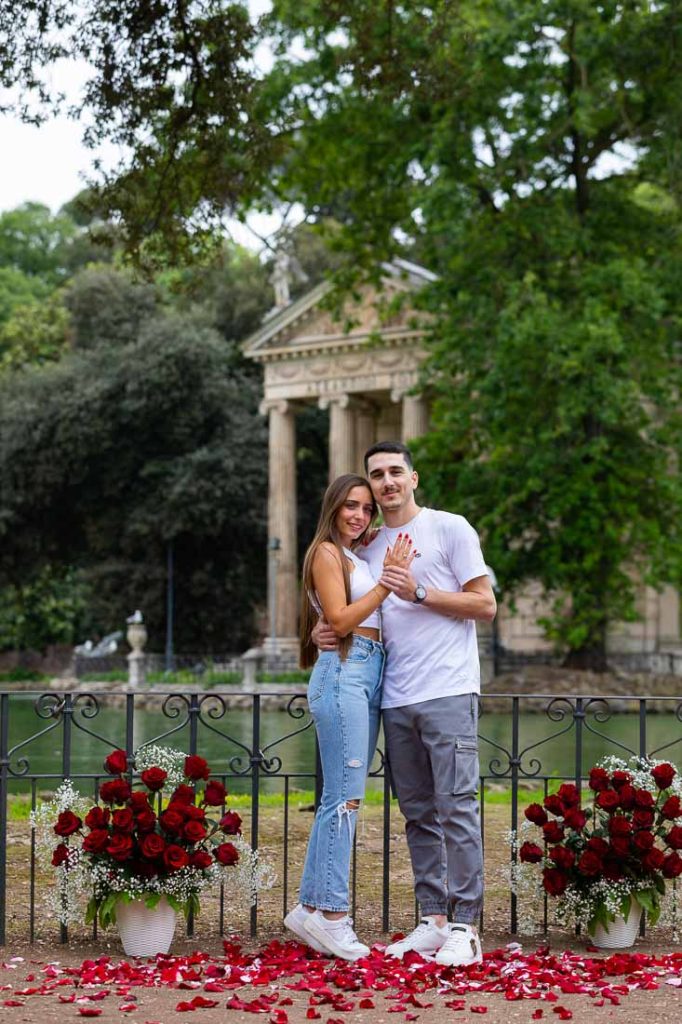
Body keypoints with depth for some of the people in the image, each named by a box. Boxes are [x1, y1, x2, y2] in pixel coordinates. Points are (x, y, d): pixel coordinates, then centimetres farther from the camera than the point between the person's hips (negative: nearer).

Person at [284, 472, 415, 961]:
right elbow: (340, 618, -12)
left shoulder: (359, 556, 21)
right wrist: (387, 580, -11)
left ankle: (314, 908, 9)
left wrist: (396, 574, 7)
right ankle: (330, 912, -9)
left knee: (343, 797, 6)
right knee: (345, 796, -11)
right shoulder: (327, 552, -2)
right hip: (343, 670, -9)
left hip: (370, 673, 9)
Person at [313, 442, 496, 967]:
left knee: (456, 807, -8)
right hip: (396, 700, 6)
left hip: (448, 692, -6)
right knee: (419, 814, 9)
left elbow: (485, 605, -3)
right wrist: (324, 631, 1)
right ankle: (433, 921, 15)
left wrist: (420, 593, -12)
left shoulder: (450, 529, 1)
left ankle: (466, 928, -5)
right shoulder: (369, 549, 17)